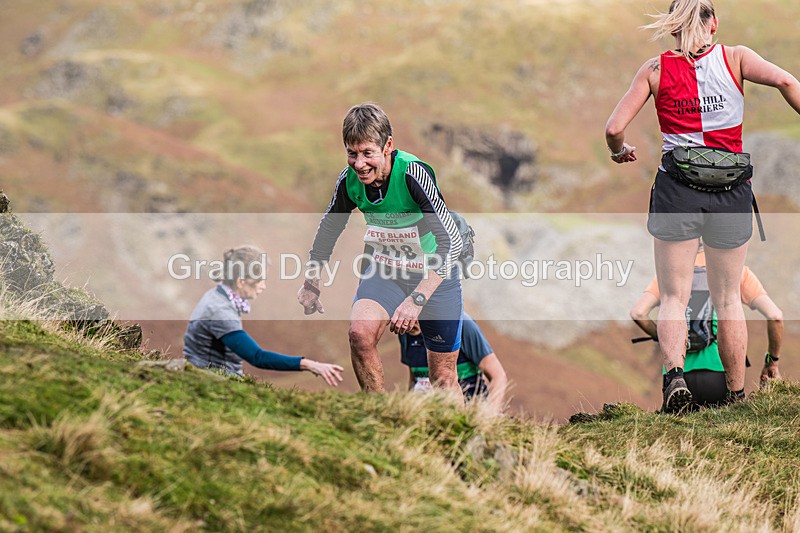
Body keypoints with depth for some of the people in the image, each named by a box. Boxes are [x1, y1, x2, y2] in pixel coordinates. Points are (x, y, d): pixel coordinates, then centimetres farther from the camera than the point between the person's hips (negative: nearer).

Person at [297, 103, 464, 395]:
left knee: (443, 377, 3)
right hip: (385, 269, 3)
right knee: (360, 332, -25)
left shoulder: (413, 173, -30)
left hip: (433, 274, -3)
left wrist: (416, 299, -41)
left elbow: (451, 241, -34)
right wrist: (311, 284, 14)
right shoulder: (349, 180, -14)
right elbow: (328, 229, 7)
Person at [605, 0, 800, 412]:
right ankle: (737, 395, 17)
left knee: (673, 296, 6)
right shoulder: (735, 58, 3)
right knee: (728, 297, 14)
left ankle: (674, 371, -20)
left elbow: (615, 128, -1)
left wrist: (619, 152, 20)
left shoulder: (655, 69, 4)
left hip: (677, 189, -1)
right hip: (732, 192, 1)